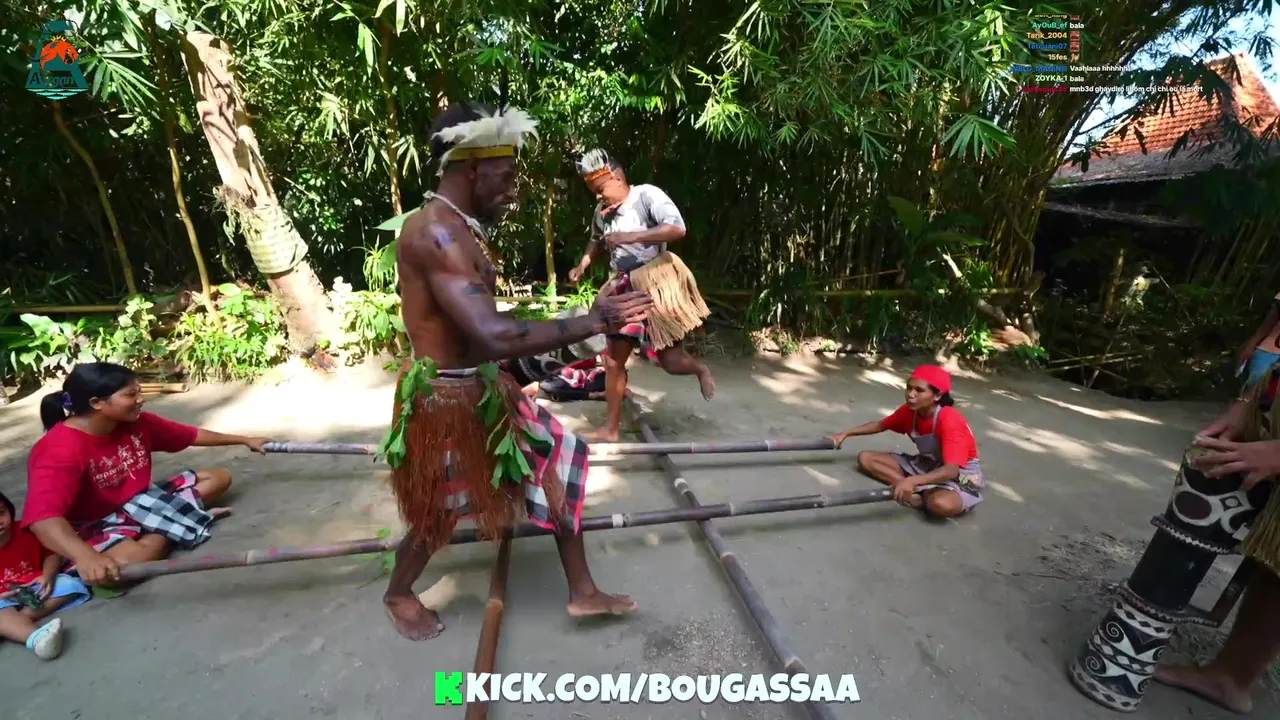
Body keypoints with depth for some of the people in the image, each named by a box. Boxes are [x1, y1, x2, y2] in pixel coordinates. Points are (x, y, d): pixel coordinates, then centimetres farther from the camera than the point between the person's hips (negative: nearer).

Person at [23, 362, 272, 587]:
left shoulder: (136, 423, -7)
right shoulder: (60, 449, -28)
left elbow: (191, 435, 8)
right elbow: (43, 518, -42)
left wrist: (245, 440, 14)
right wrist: (86, 557, -59)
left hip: (139, 504, 7)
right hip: (95, 525, -7)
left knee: (219, 477, 7)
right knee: (128, 561, -39)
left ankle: (165, 525, -10)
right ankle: (177, 524, -10)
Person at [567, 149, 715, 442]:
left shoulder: (648, 195, -12)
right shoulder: (602, 210, 6)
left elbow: (677, 228, -27)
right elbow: (597, 241, 25)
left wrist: (631, 236, -31)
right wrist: (582, 266, 8)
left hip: (656, 286, -6)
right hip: (624, 289, 6)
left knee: (671, 361, -2)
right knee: (613, 360, 6)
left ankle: (700, 369, 35)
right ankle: (611, 428, 17)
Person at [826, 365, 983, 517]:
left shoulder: (950, 420, -30)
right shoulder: (909, 411, -9)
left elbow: (951, 470, -39)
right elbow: (881, 425, 10)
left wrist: (912, 481, -54)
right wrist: (846, 434, 0)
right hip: (928, 464, 8)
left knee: (942, 504, -45)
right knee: (865, 458, -9)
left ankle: (920, 493, -10)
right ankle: (924, 491, -19)